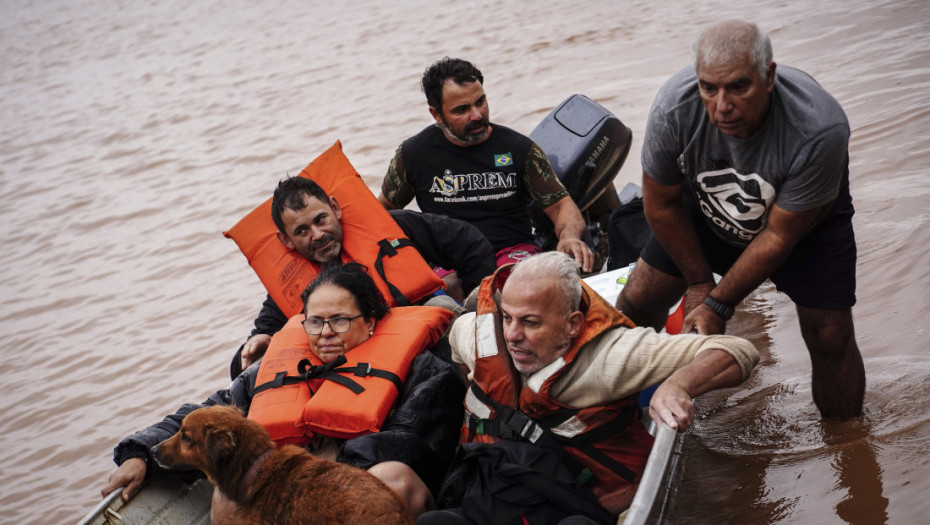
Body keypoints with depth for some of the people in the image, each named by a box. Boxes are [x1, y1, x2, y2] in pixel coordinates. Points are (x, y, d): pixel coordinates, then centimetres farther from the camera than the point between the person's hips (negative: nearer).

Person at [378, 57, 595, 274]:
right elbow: (384, 209, 21)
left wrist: (569, 236, -13)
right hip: (447, 261, 1)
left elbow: (560, 203, 10)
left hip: (514, 253, 0)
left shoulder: (520, 148, 7)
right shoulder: (413, 154, 8)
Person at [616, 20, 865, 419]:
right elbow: (661, 205, -14)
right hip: (705, 208, 2)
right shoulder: (674, 107, -34)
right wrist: (700, 283, -6)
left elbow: (778, 235, -26)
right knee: (636, 304, 1)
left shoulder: (820, 130, -40)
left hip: (805, 219, -2)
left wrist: (718, 304, -20)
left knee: (830, 338, -9)